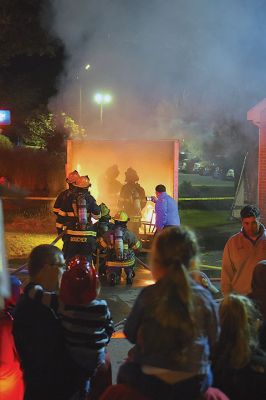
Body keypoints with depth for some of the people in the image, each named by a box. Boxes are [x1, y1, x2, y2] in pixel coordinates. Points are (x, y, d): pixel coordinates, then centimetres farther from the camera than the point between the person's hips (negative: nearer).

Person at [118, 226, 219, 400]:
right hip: (195, 385, 2)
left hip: (151, 383, -2)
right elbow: (214, 340, 1)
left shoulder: (148, 295, -15)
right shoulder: (205, 297, -10)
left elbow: (130, 334, -2)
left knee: (125, 371, 30)